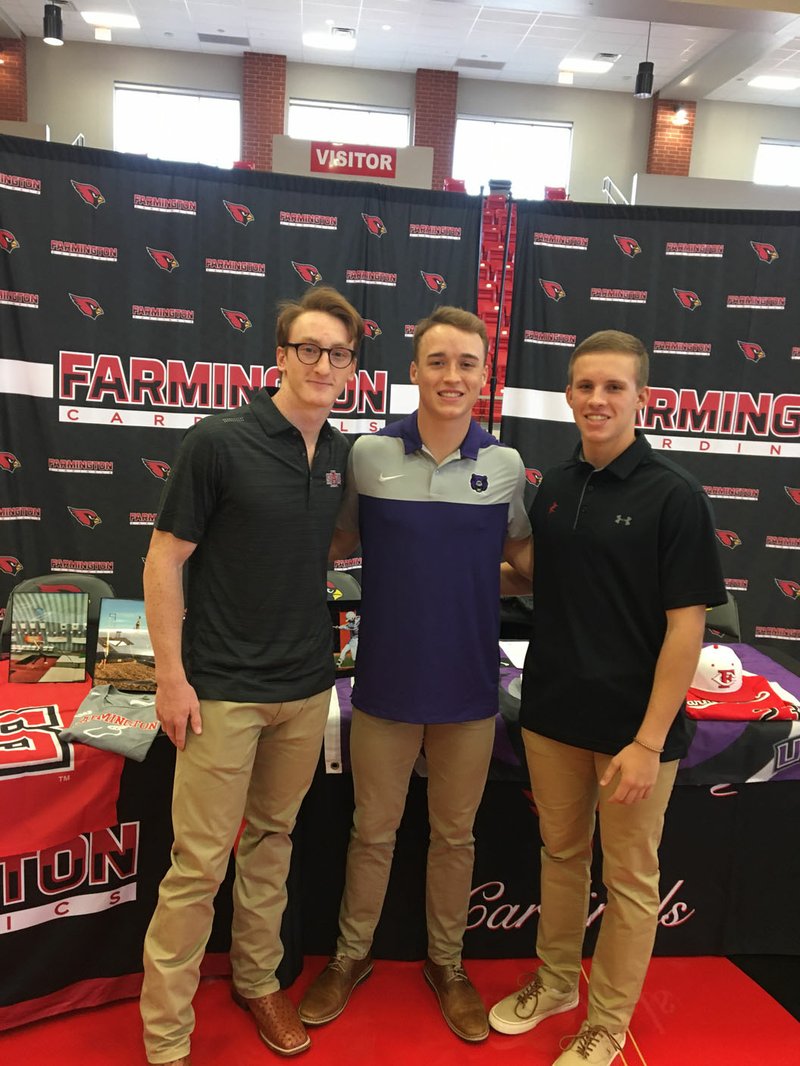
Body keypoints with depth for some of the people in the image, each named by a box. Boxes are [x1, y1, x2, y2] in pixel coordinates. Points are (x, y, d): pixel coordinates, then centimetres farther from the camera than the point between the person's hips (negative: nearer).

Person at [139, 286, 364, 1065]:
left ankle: (257, 979, 39)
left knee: (273, 838, 19)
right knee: (198, 862, 3)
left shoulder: (341, 454, 3)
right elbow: (164, 561, -11)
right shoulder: (219, 441, -14)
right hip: (223, 689, -5)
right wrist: (171, 677, -12)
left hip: (306, 686, 5)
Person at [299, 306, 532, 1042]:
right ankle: (351, 956, 40)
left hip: (469, 684, 1)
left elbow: (520, 549, 11)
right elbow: (338, 544, 5)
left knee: (455, 833, 18)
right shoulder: (368, 455, -8)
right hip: (386, 679, -1)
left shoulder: (506, 466, -4)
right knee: (373, 830, 16)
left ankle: (447, 963, 41)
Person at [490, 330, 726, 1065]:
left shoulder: (674, 495, -13)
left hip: (632, 723, -5)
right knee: (562, 853, 21)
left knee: (629, 879, 12)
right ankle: (556, 980, 42)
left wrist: (649, 740, -18)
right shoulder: (555, 487, 3)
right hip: (553, 711, 5)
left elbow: (686, 627, -15)